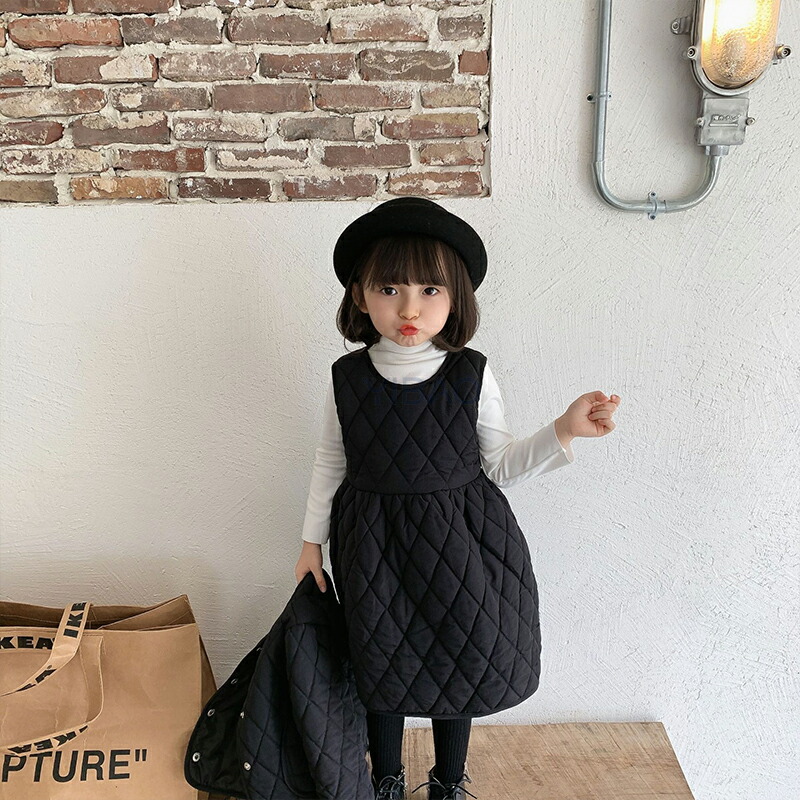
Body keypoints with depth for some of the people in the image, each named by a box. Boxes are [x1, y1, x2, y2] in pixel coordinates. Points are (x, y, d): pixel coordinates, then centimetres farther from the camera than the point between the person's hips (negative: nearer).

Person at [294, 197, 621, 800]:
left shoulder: (471, 374, -11)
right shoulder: (347, 377, -9)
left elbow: (499, 466, -4)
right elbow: (331, 462, 4)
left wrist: (564, 431, -17)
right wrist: (313, 540, 8)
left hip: (459, 538, 0)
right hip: (373, 543, 1)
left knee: (460, 660, 15)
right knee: (381, 661, 14)